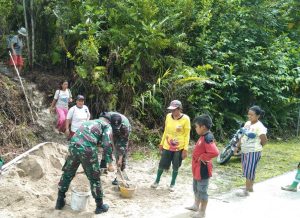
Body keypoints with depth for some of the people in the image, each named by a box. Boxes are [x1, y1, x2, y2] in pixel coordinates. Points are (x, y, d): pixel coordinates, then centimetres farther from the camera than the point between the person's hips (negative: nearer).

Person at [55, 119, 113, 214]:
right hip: (87, 149, -5)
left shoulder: (88, 122, 35)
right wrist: (109, 162, 4)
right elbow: (107, 144, -1)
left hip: (73, 145, 5)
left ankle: (60, 202, 34)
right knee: (94, 179, 10)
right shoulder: (107, 126, 16)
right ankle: (100, 206, 23)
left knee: (67, 174, 23)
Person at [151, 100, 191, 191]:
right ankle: (157, 181, 31)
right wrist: (161, 143, 12)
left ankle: (172, 184, 28)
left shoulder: (185, 119, -15)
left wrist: (185, 149, -12)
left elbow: (187, 135, -10)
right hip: (167, 146, 3)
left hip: (179, 148, -3)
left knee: (175, 167, 10)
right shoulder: (168, 116, -2)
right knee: (162, 165, 11)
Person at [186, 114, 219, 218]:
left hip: (202, 169, -10)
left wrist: (202, 157, -25)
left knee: (202, 191, 3)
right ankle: (196, 205, 42)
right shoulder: (203, 137, 4)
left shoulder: (207, 138, -25)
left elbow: (215, 152, -36)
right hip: (197, 168, 10)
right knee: (196, 188, 25)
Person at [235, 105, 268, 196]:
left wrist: (257, 147, -1)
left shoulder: (259, 126, -18)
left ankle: (246, 191, 6)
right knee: (248, 171, 17)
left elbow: (264, 140, -16)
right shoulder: (247, 123, 6)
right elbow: (242, 136, 15)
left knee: (249, 171, -2)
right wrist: (238, 146, 11)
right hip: (245, 151, 8)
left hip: (253, 152, -8)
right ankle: (250, 187, 31)